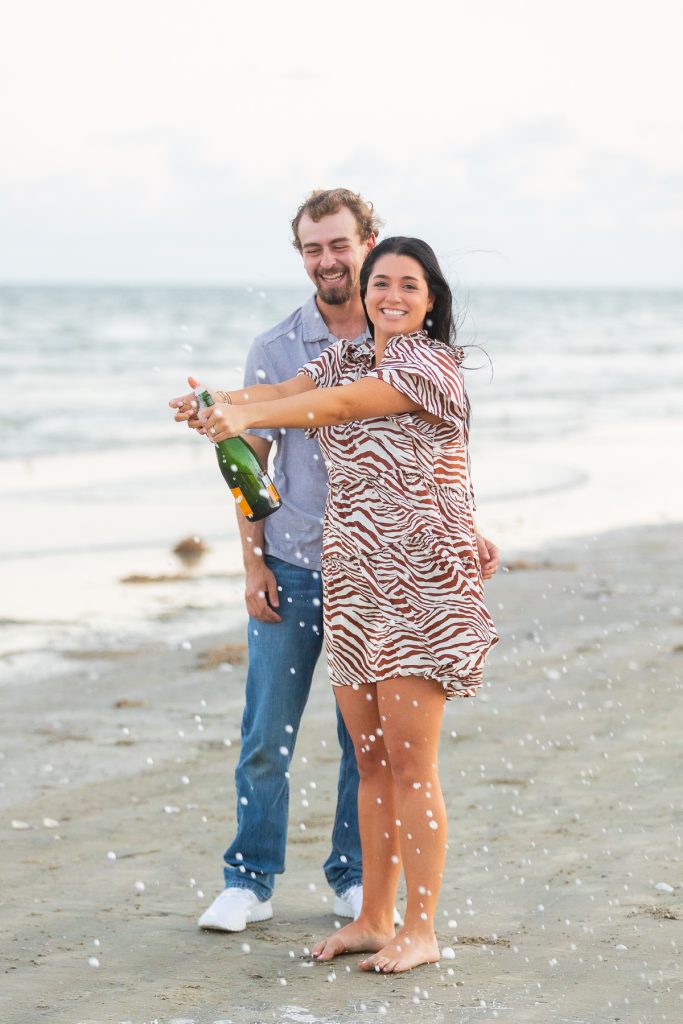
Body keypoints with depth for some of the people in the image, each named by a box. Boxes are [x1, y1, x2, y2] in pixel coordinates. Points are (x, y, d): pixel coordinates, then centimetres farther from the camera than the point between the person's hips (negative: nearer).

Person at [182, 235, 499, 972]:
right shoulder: (346, 358, 15)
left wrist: (247, 415, -34)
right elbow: (287, 391, -2)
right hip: (350, 579, 7)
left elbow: (343, 403, -22)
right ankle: (373, 918, 19)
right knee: (372, 762, 11)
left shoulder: (432, 365, -8)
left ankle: (420, 931, 2)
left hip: (421, 582, -7)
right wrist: (220, 405, -24)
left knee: (410, 764, -5)